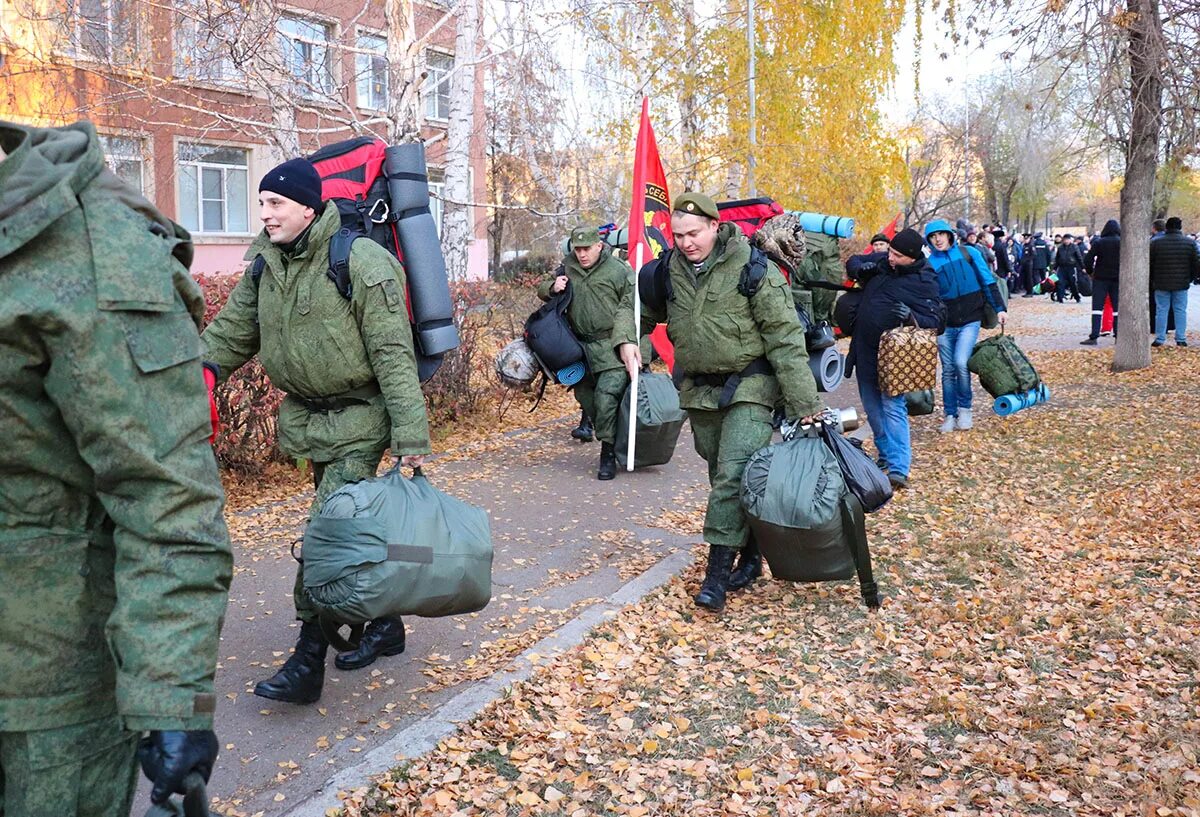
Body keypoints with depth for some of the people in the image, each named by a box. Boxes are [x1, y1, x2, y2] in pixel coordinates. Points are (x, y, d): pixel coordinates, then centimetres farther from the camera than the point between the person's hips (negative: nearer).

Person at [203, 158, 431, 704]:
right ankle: (385, 626, 31)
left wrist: (411, 435, -22)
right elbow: (230, 333, 14)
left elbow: (393, 353, -20)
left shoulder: (360, 262, -18)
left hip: (360, 416, -7)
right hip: (308, 414, 7)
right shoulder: (264, 266, 4)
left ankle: (308, 663, -7)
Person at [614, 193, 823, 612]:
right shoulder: (669, 270, -1)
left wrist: (804, 403, -19)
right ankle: (749, 552, 29)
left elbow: (785, 339, -16)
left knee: (734, 474, -16)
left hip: (749, 387, -5)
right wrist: (626, 339, -6)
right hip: (698, 389, 6)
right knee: (721, 475, 13)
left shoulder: (753, 269, -16)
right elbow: (637, 306, 17)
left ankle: (718, 568, -9)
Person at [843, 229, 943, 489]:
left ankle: (899, 468, -19)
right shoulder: (882, 261, 4)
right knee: (872, 407, 14)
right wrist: (861, 268, -4)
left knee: (892, 406, -15)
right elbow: (852, 261, 19)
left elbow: (935, 319, -14)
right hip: (865, 349, 7)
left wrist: (911, 316, -34)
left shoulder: (924, 281, -12)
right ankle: (886, 454, 30)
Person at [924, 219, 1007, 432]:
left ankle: (964, 408, 2)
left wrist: (999, 308, 3)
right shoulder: (930, 263, 1)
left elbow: (988, 282, 5)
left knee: (961, 362, -18)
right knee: (948, 370, 5)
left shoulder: (969, 253, 0)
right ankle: (950, 415, 16)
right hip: (945, 324, 2)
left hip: (970, 320, -2)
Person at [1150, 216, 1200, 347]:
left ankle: (1159, 339, 3)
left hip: (1161, 284, -1)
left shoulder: (1155, 243, -3)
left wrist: (1151, 280, 12)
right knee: (1180, 311, 7)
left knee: (1161, 311, 4)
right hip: (1181, 283, 1)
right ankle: (1181, 339, 8)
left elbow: (1149, 264, 1)